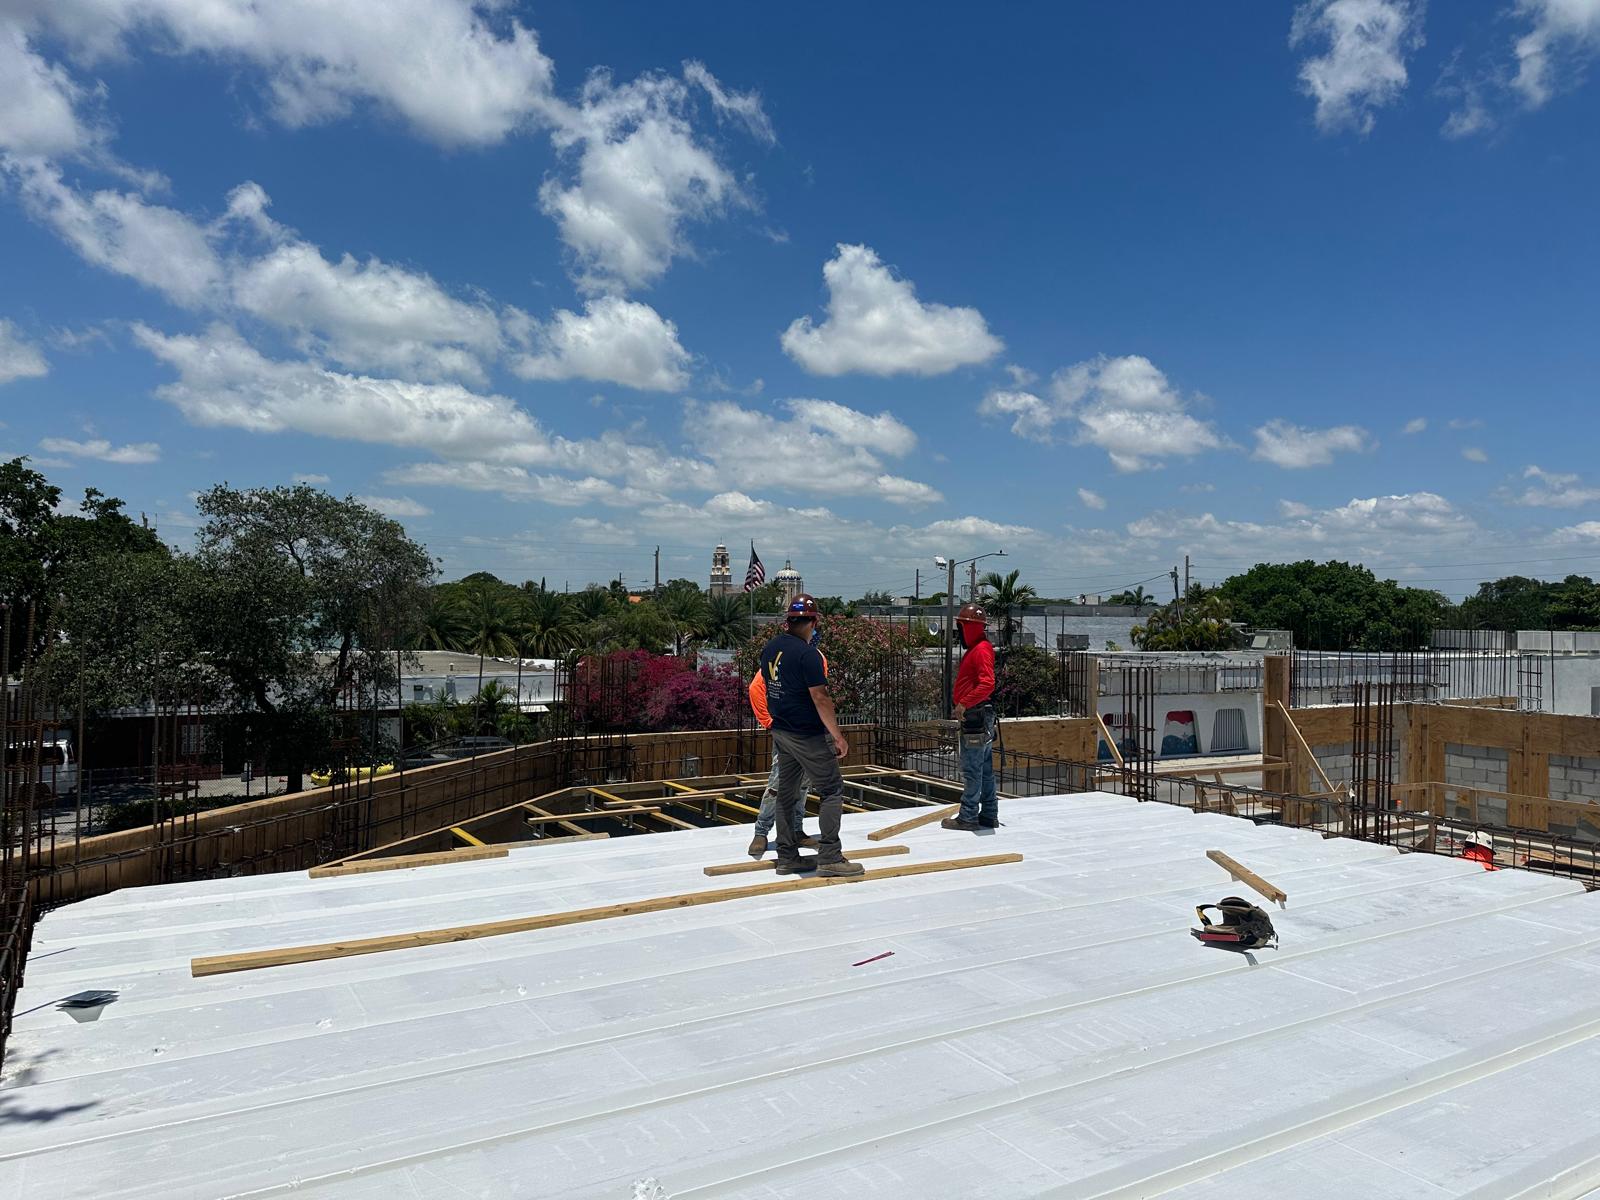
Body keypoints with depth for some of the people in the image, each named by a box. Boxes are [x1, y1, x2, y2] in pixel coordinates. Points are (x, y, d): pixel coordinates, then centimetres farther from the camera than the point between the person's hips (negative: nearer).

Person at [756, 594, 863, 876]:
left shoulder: (769, 649, 6)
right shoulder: (807, 653, -19)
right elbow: (820, 698, -20)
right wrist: (838, 736, -16)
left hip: (781, 733, 8)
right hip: (808, 736, -8)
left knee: (786, 793, 13)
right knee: (832, 790, 0)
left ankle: (787, 857, 18)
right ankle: (829, 857, -2)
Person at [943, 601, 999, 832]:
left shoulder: (982, 650, -14)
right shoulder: (974, 649, 19)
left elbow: (987, 684, -27)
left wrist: (964, 703, -27)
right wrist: (963, 704, 19)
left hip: (975, 716, -11)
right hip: (979, 717, 11)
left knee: (971, 769, -6)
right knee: (985, 769, 14)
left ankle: (968, 817, -1)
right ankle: (989, 815, 20)